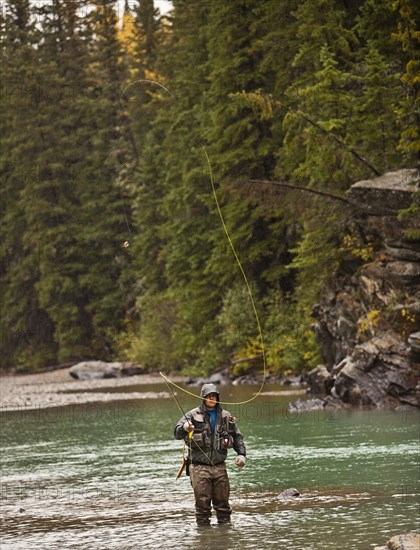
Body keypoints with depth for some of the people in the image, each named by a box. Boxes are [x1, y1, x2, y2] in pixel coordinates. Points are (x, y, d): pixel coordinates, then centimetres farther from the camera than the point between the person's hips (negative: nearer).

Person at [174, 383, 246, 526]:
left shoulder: (225, 416, 9)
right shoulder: (193, 415, -1)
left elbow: (237, 436, 18)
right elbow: (177, 434, -10)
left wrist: (241, 454, 4)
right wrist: (185, 428, -32)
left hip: (219, 467, 3)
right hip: (199, 467, -3)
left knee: (223, 502, 7)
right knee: (202, 503, -3)